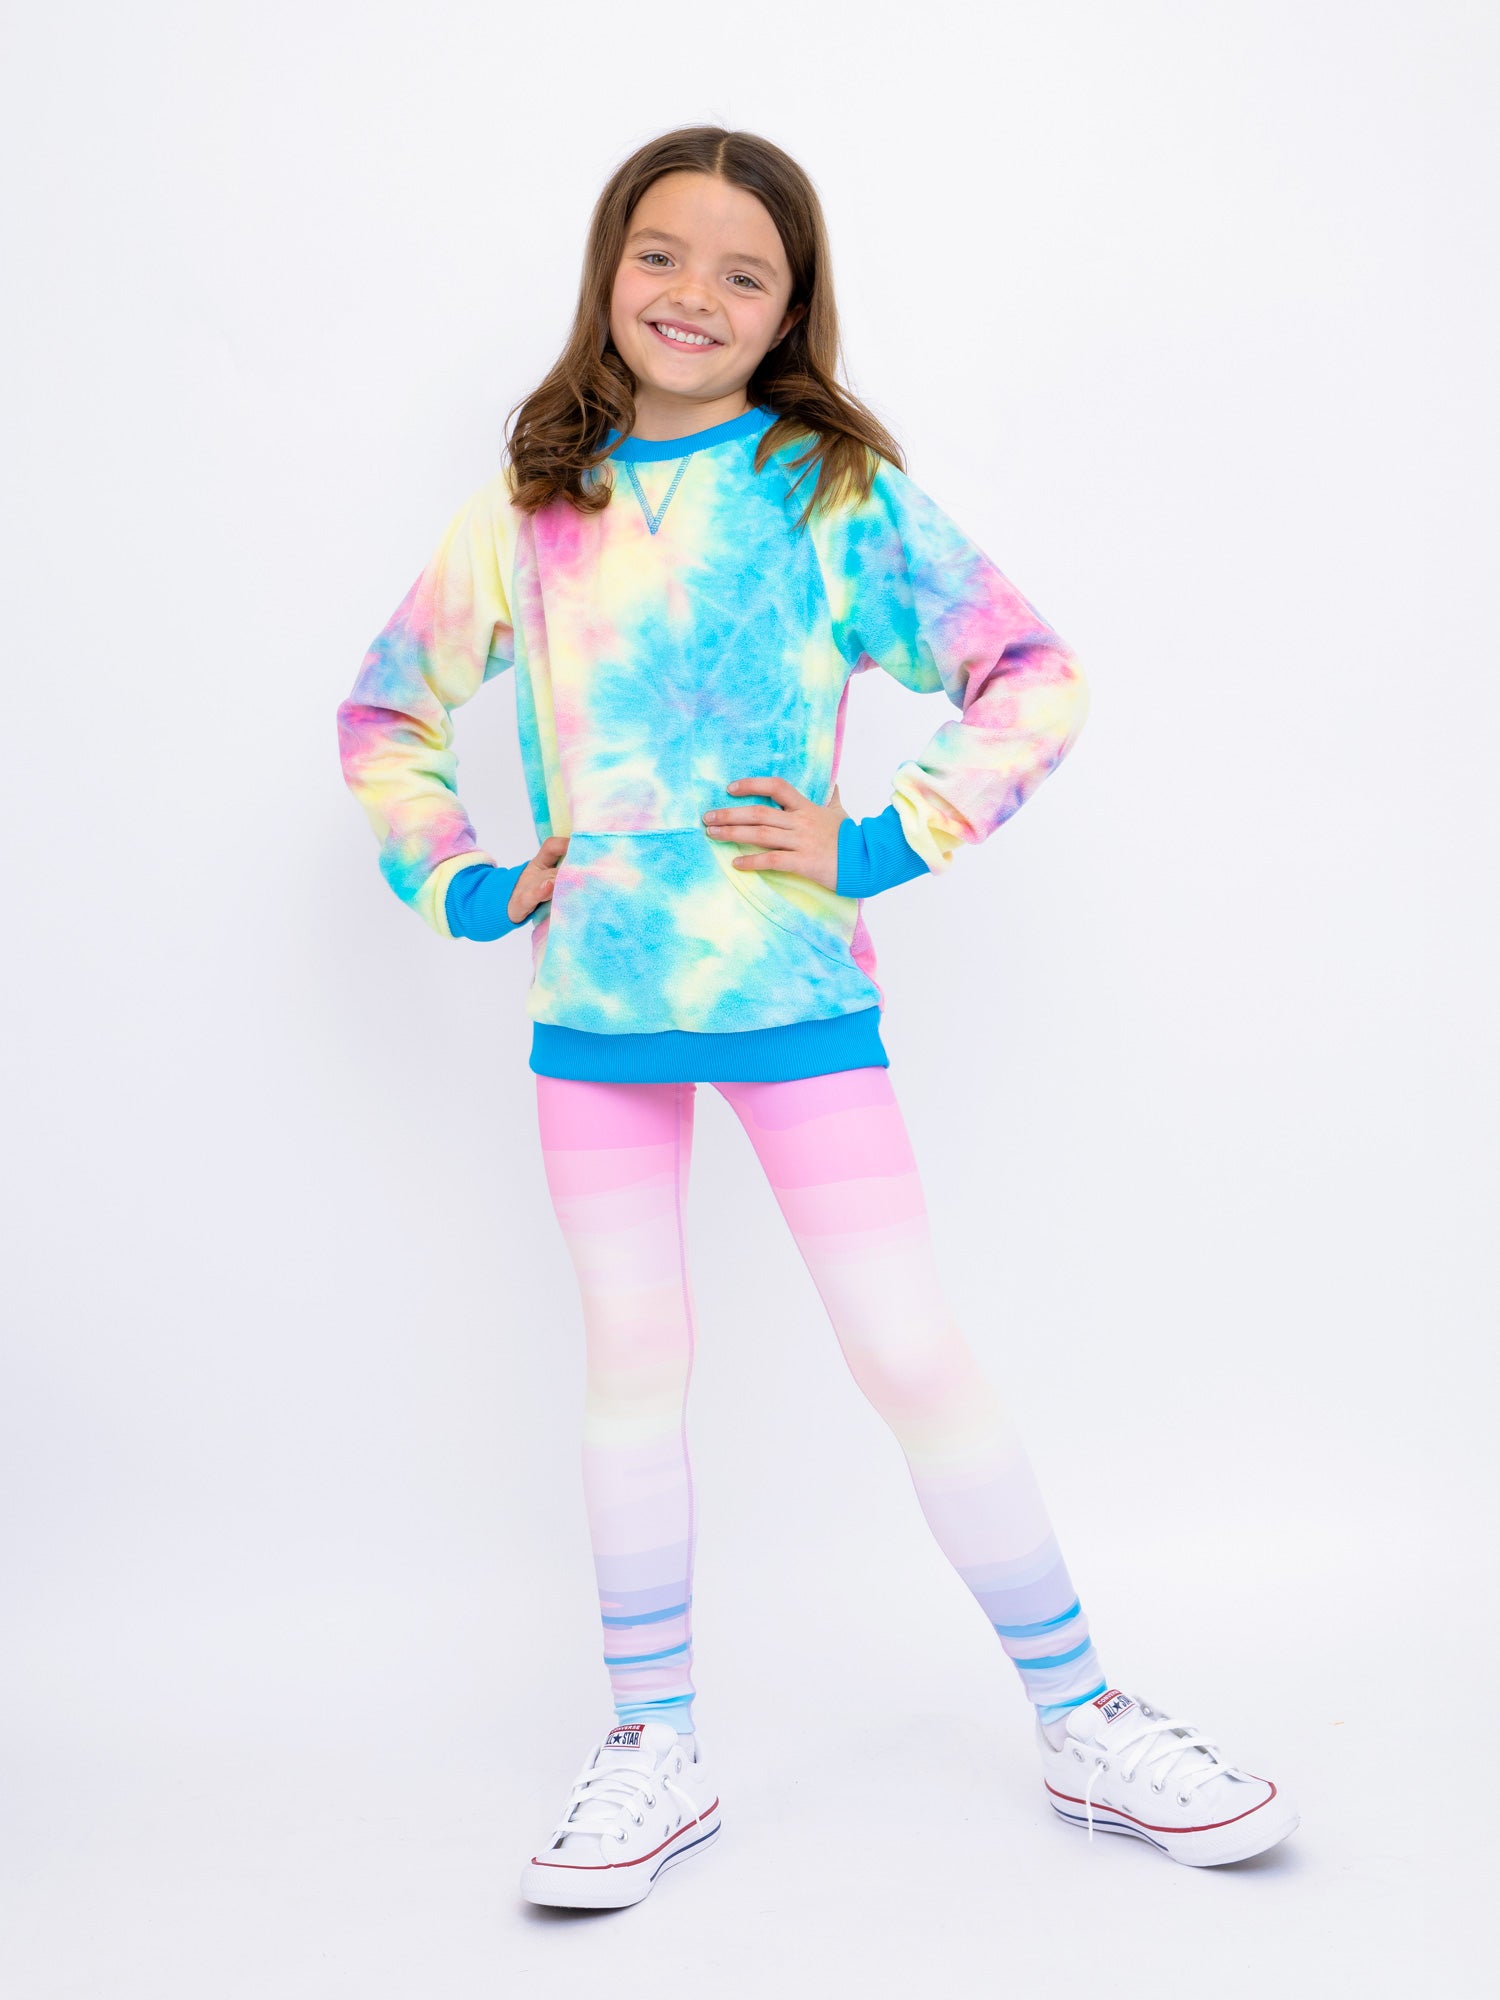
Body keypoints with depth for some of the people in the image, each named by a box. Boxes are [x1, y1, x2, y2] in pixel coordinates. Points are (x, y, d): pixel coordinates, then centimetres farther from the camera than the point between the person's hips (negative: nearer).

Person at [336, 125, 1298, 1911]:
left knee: (912, 1355, -1)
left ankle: (1083, 1722, 19)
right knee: (632, 1360, 10)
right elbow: (383, 714, 17)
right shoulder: (524, 518, 6)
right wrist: (460, 885, 4)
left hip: (793, 986, -3)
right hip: (589, 995, 4)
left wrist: (877, 849, -11)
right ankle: (654, 1752, 26)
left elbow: (1037, 680, -3)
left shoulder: (833, 490, -3)